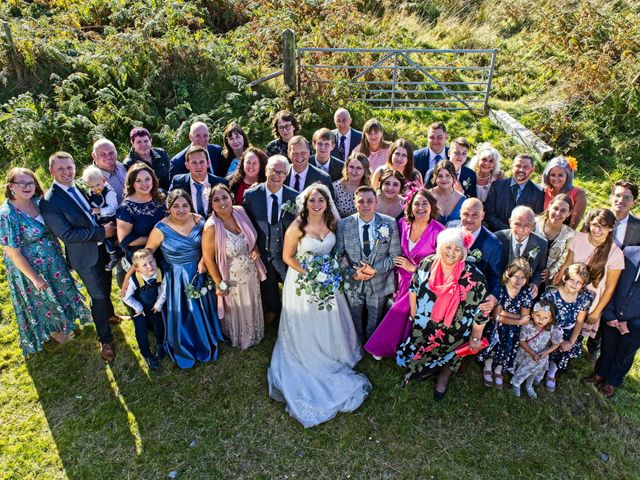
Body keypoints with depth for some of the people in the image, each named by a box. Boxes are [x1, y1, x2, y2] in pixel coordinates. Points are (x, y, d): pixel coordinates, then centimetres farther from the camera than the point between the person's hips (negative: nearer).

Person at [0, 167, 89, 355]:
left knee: (59, 290, 26)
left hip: (51, 259, 6)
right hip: (30, 266, -6)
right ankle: (54, 331, 44)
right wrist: (34, 278, -17)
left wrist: (58, 251, 4)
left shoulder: (37, 201, -9)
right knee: (42, 299, 17)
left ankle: (64, 323, 53)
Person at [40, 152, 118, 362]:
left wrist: (108, 227, -6)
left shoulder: (81, 187, 0)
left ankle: (109, 313, 55)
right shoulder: (49, 202, -21)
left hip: (103, 247, 6)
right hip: (85, 257, -6)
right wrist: (101, 232, -23)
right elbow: (66, 234, -24)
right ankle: (106, 341, 22)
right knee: (98, 297, 5)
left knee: (106, 287, 27)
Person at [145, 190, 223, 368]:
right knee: (181, 315, 12)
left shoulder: (199, 221, -13)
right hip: (176, 278, -3)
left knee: (202, 310, 21)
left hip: (199, 273, 3)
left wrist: (203, 260, -15)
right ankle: (185, 350, 42)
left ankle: (206, 344, 50)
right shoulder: (161, 229, -21)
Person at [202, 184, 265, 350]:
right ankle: (237, 339, 54)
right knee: (236, 312, 22)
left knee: (252, 307, 29)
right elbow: (208, 259, -19)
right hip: (232, 279, -5)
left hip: (251, 273, 5)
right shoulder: (211, 227, -30)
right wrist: (220, 284, -13)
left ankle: (253, 335, 60)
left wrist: (256, 249, -13)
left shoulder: (240, 212, -14)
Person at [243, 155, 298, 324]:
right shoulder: (251, 195, -12)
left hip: (286, 252, -1)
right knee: (267, 285, 26)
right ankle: (272, 310, 56)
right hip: (262, 251, 2)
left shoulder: (295, 197, -14)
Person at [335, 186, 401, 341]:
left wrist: (375, 269, -21)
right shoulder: (343, 225, -10)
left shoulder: (390, 224, -11)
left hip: (379, 283, 0)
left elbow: (395, 255, -9)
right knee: (356, 322, 21)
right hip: (353, 283, 0)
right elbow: (339, 254, -6)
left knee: (374, 324, 21)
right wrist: (353, 272, -20)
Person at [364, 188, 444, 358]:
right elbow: (397, 255, 5)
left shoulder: (438, 231, -21)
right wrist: (396, 284, 8)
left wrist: (414, 268, -16)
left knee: (399, 313, 5)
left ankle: (382, 346, 30)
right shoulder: (403, 224, -7)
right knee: (402, 314, 15)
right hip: (403, 280, 4)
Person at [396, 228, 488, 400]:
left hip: (454, 333, -2)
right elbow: (414, 289, 2)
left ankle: (443, 379, 58)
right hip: (423, 329, 3)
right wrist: (414, 315, 8)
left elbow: (481, 311, -15)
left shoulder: (474, 277, -25)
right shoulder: (427, 264, -15)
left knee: (448, 356, 25)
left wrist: (475, 338, -6)